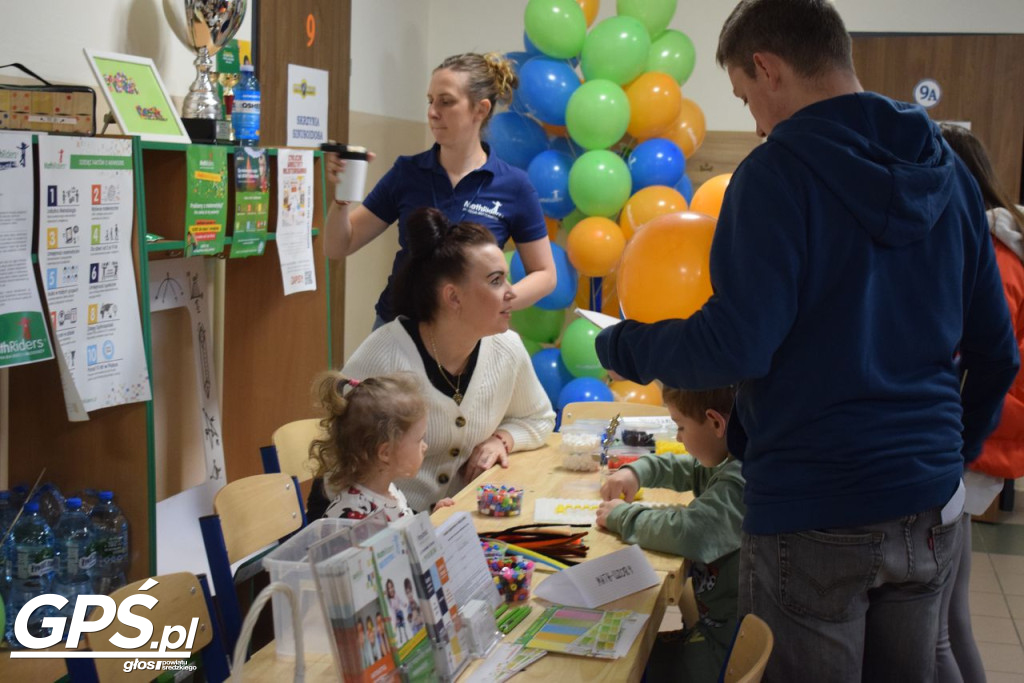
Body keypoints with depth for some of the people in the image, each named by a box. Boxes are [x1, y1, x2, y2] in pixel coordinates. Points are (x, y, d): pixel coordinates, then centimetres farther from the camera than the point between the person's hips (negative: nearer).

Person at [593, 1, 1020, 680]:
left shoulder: (778, 172, -14)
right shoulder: (949, 173, 6)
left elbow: (738, 345, -20)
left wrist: (620, 346, -4)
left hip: (814, 516, -6)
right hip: (932, 512, 6)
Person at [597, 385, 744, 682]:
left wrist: (622, 516, -19)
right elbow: (683, 469, 28)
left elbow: (687, 532, -37)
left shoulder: (739, 482, -26)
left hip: (729, 646, -9)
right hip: (717, 622, 9)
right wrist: (637, 471, 9)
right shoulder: (726, 465, 7)